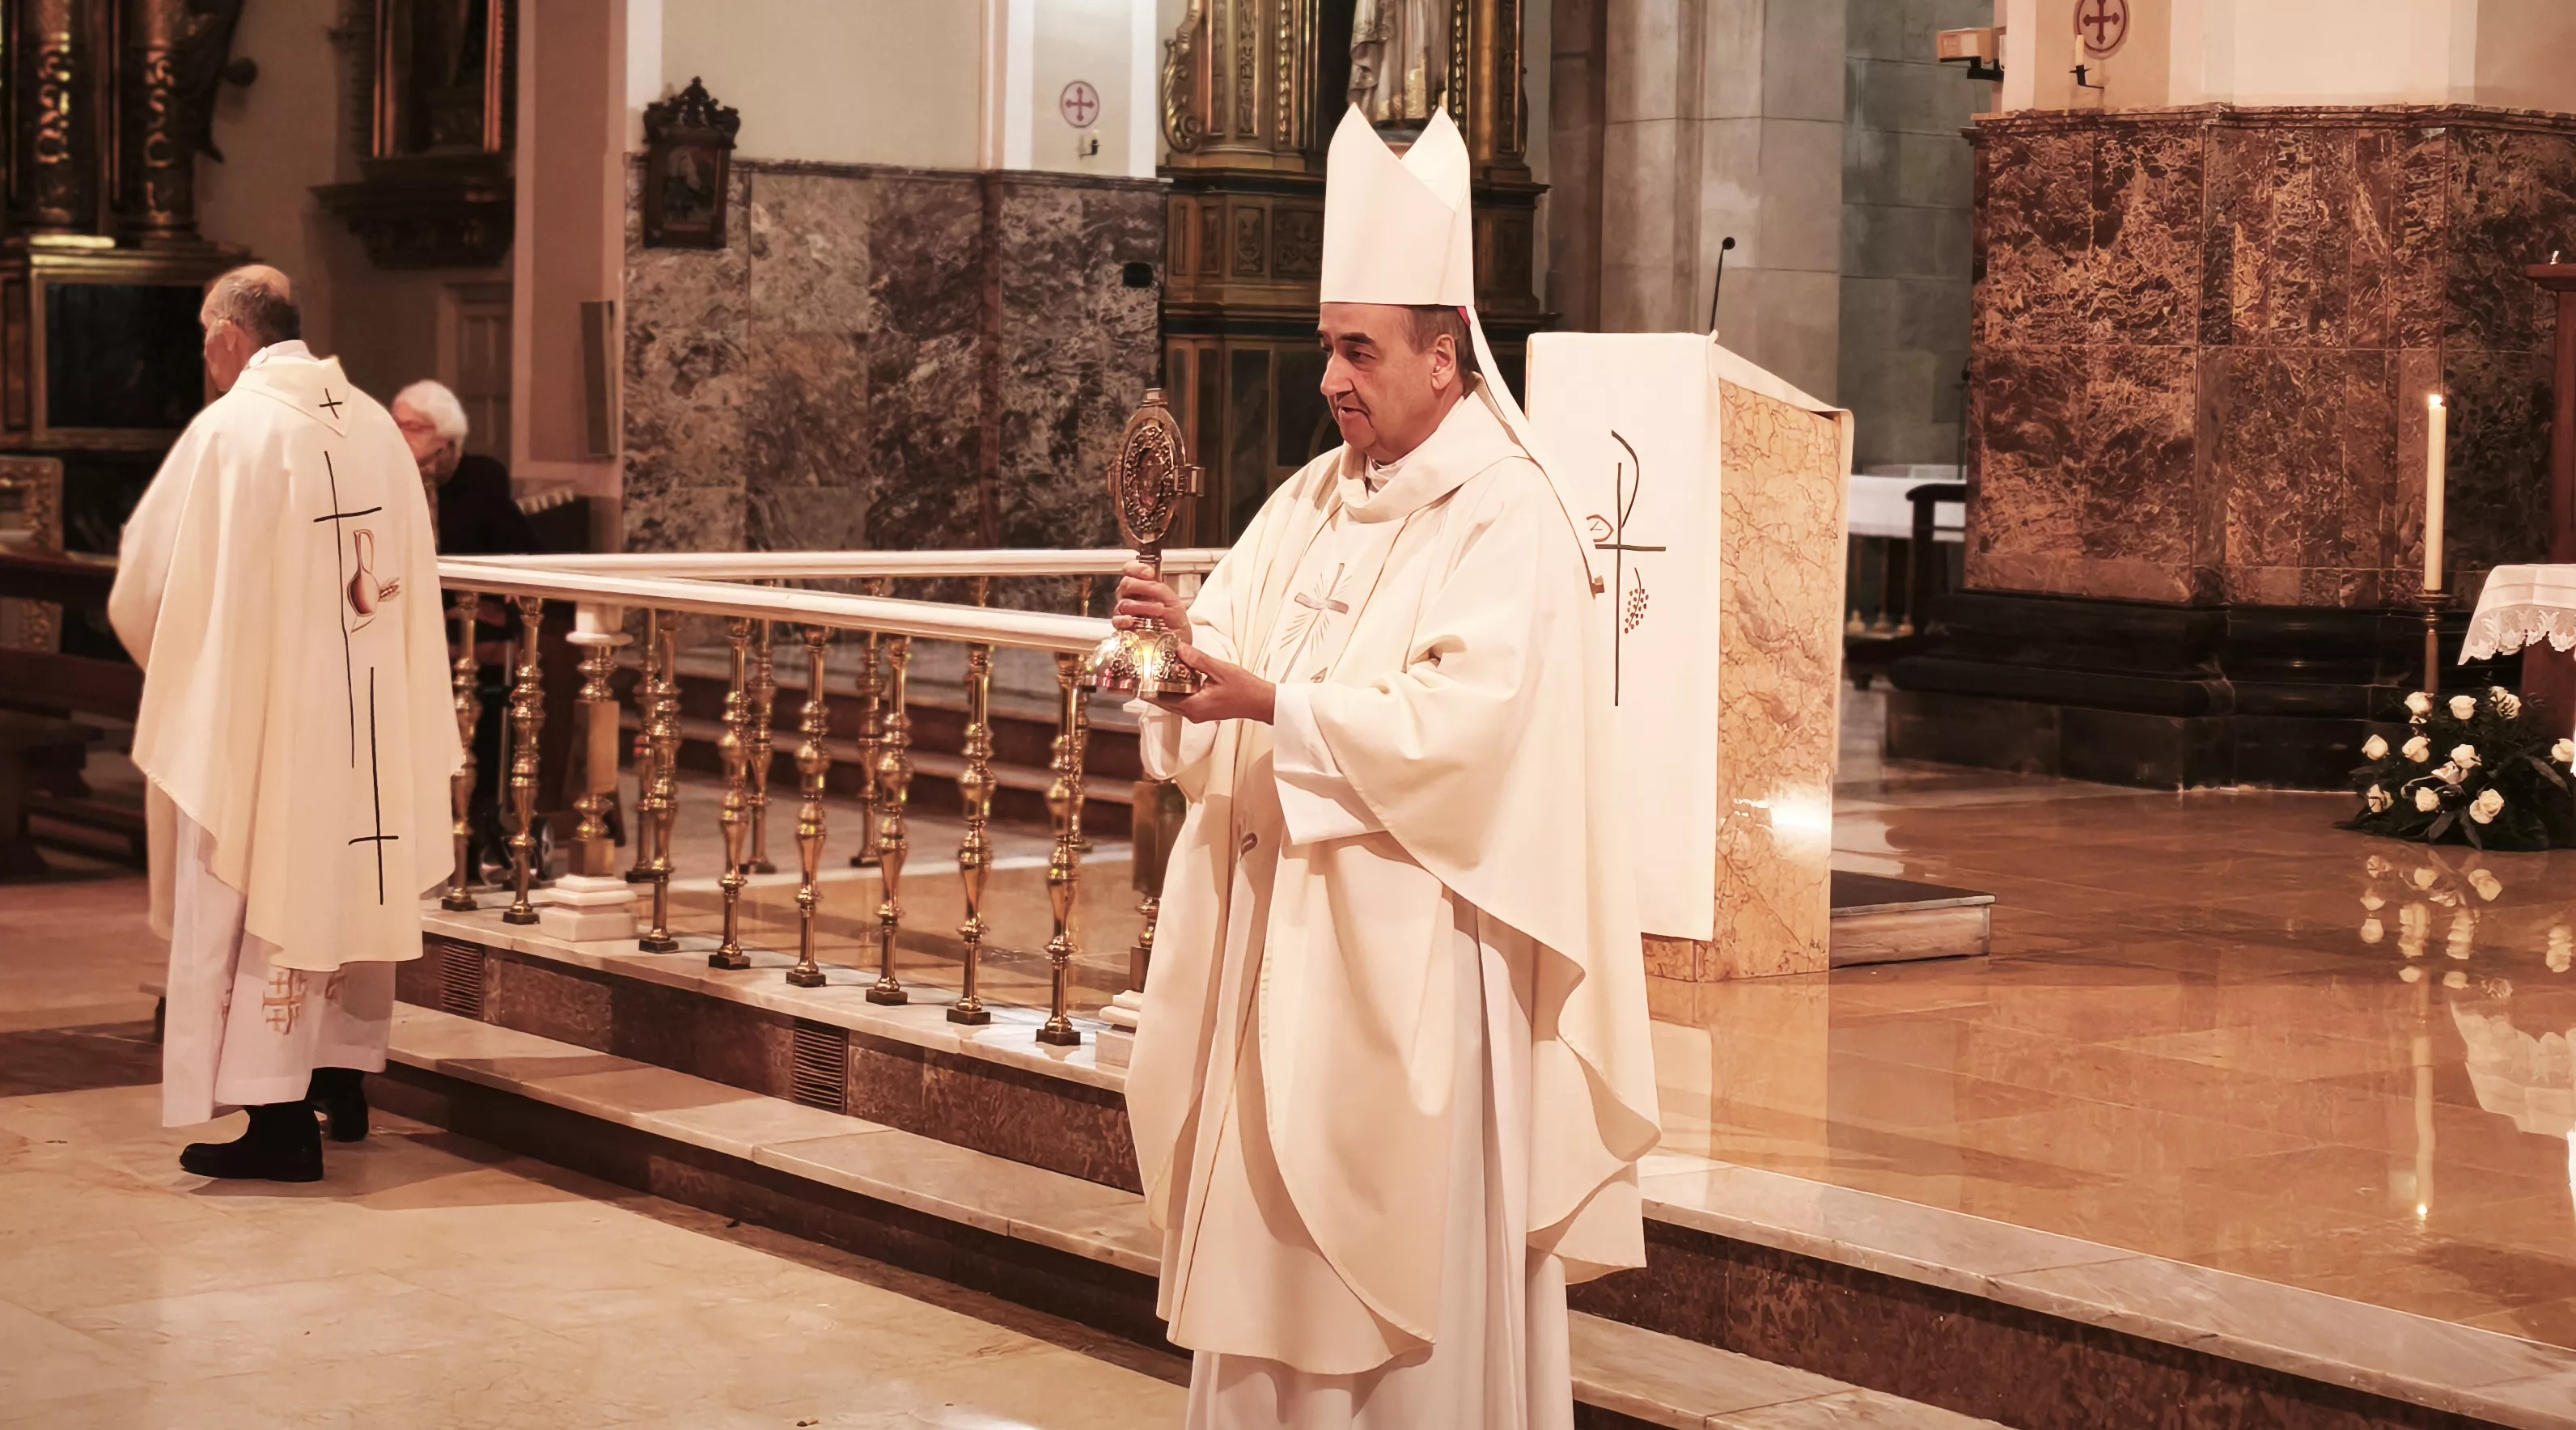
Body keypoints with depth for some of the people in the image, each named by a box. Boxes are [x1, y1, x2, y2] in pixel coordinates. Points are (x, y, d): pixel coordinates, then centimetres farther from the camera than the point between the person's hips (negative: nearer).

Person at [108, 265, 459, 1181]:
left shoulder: (228, 430, -13)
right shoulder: (374, 426, 4)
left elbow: (145, 583, -6)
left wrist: (173, 659, 13)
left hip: (262, 715, -6)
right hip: (372, 713, 6)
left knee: (258, 899, -2)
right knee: (349, 882, 17)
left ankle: (278, 1118, -4)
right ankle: (344, 1082, 27)